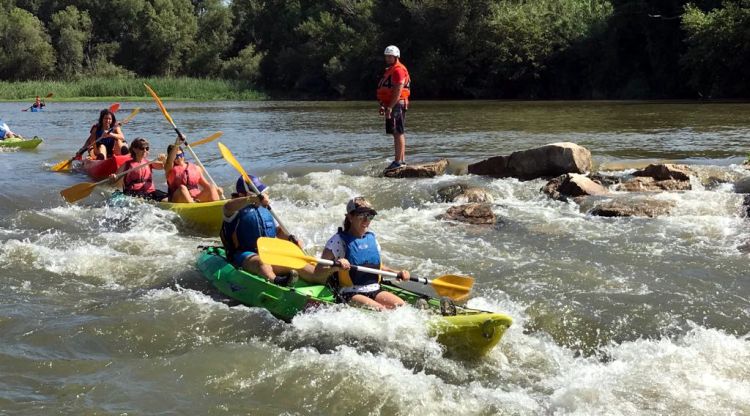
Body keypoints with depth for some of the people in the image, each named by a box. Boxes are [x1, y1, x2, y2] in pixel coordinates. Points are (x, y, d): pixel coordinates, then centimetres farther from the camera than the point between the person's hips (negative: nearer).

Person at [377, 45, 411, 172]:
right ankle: (402, 160, 17)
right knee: (398, 133, 12)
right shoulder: (390, 70, 21)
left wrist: (390, 107, -23)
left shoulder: (398, 70, -12)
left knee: (398, 133, -12)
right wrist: (383, 105, 19)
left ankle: (398, 161, -14)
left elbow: (398, 91, -20)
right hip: (392, 105, 11)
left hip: (397, 105, -11)